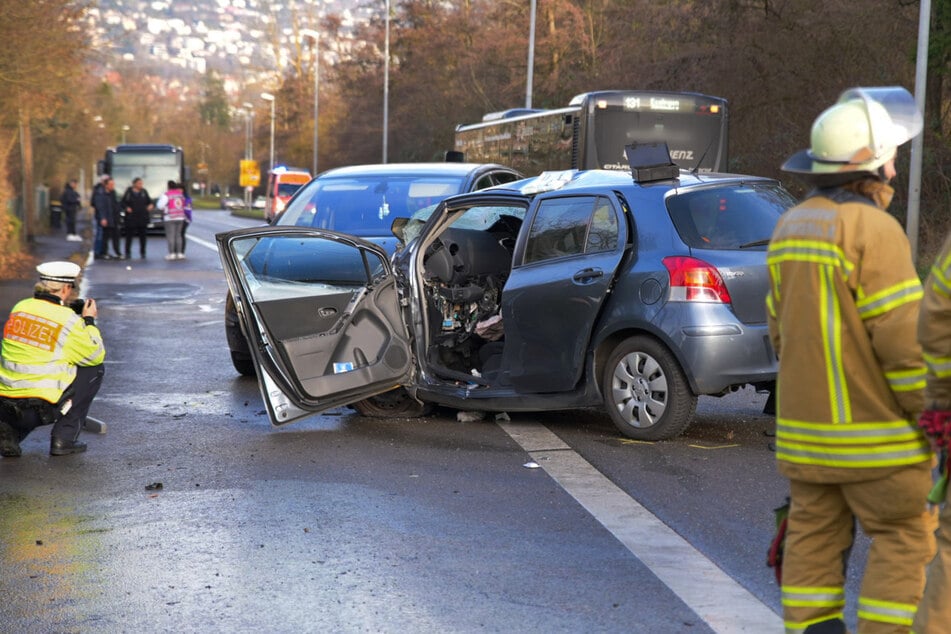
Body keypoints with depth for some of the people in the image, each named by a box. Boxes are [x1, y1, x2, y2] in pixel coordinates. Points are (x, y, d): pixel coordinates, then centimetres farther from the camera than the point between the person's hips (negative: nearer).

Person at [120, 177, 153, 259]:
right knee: (129, 235, 0)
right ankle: (128, 252, 11)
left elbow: (149, 201, 13)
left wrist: (151, 205, -8)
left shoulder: (144, 192, 7)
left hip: (142, 218, 2)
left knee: (143, 236, 4)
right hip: (131, 218, -2)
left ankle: (142, 252, 13)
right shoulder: (128, 192, 0)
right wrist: (126, 208, -13)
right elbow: (122, 202, 4)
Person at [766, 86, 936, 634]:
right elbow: (903, 336, -18)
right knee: (905, 544, 1)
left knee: (815, 538, 11)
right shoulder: (873, 229, -15)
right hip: (873, 433, -8)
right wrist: (930, 414, -9)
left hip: (804, 424, 8)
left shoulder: (791, 227, 9)